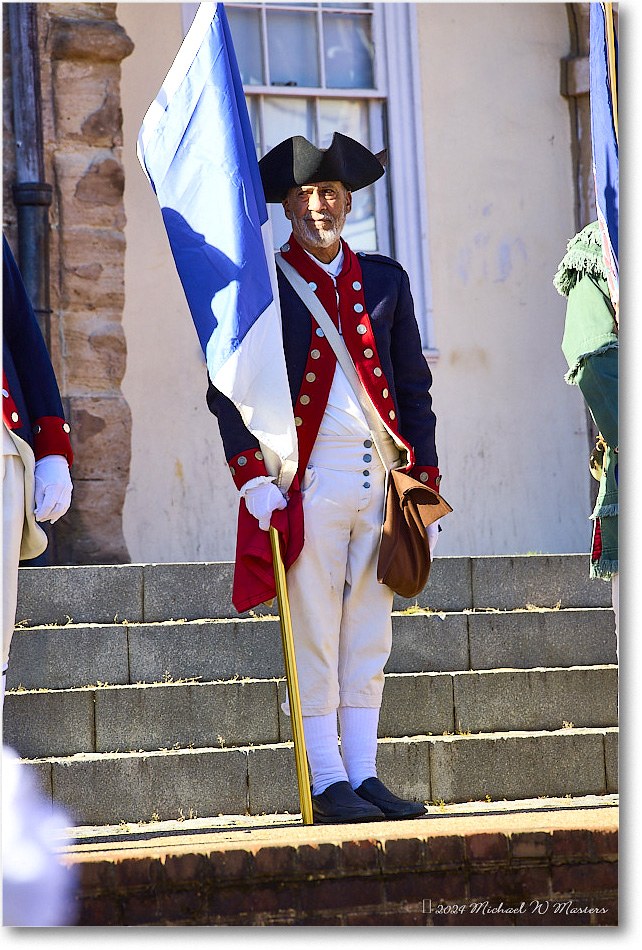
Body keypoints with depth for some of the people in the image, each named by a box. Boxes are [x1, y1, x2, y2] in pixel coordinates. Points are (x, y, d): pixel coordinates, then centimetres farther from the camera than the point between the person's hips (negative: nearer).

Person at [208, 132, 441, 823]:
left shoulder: (385, 280, 15)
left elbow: (413, 384, 16)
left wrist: (426, 480, 9)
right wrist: (253, 478, -12)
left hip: (381, 475, 4)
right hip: (310, 478, -4)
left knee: (369, 635, 6)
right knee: (314, 634, -4)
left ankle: (364, 773, 10)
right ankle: (328, 783, -1)